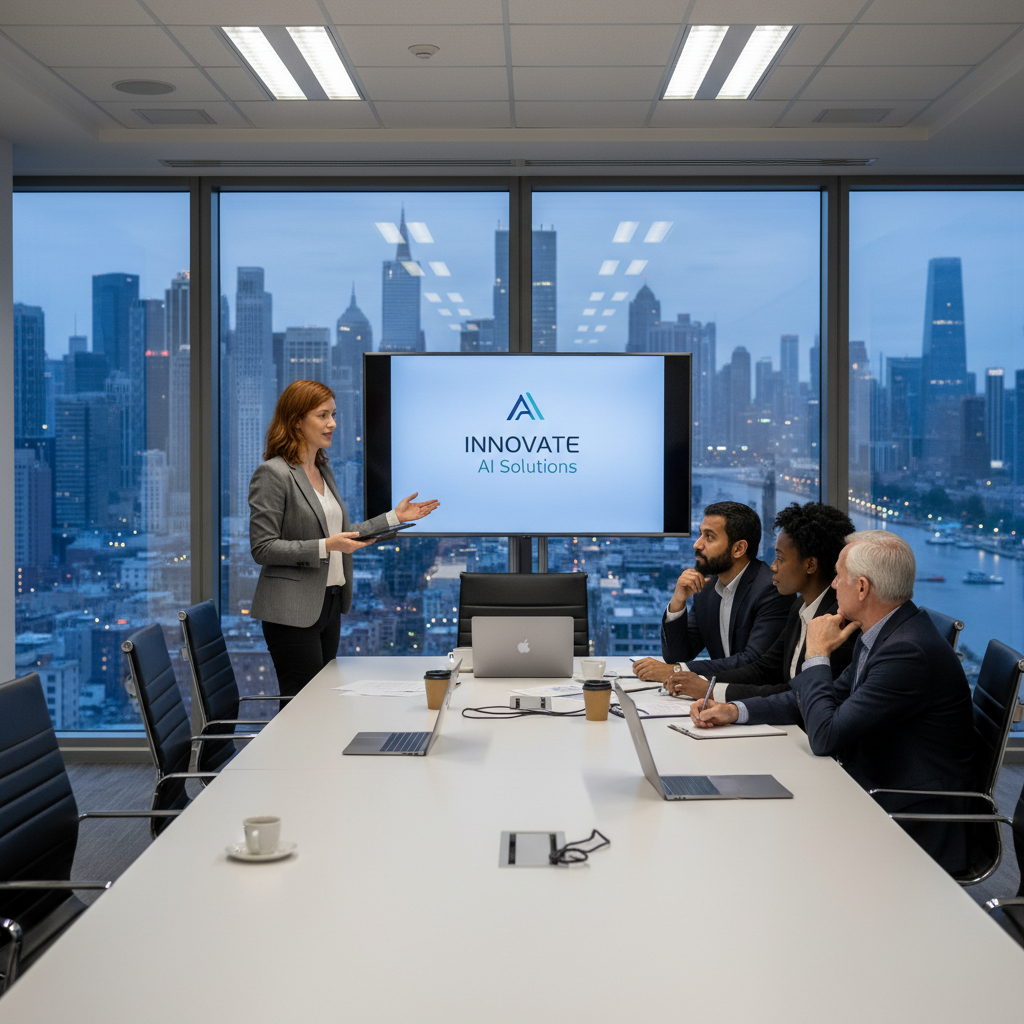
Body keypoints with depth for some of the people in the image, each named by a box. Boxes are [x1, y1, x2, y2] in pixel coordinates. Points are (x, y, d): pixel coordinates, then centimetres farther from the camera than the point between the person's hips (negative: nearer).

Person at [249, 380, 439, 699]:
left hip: (329, 604, 8)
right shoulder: (272, 474, -11)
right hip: (293, 610, -8)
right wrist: (324, 547, -23)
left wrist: (394, 517, 16)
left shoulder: (324, 471, 15)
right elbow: (262, 548, -16)